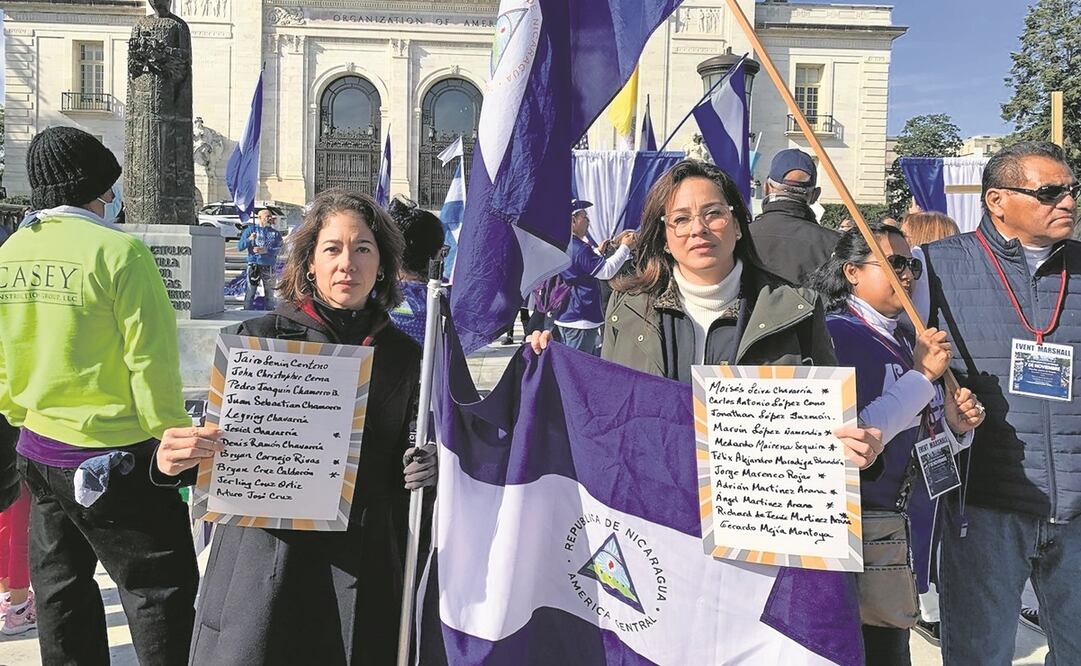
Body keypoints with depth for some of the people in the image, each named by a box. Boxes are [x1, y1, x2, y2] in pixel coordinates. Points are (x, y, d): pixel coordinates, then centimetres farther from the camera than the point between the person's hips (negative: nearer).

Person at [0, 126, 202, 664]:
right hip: (115, 458, -7)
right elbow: (152, 362, -18)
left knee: (61, 589, 21)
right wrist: (172, 437, -7)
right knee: (161, 590, 4)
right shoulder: (117, 252, -17)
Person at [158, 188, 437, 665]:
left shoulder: (404, 355, 5)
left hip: (363, 572, 2)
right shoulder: (262, 337, -3)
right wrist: (175, 460, -19)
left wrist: (423, 470, -6)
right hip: (266, 565, -2)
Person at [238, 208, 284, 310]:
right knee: (250, 291, -8)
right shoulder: (251, 229, 9)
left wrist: (265, 250, -21)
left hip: (269, 267, 2)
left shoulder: (275, 233, 11)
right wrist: (249, 239, -14)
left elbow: (278, 249, -5)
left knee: (269, 293, 7)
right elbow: (239, 247, 3)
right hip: (254, 265, -2)